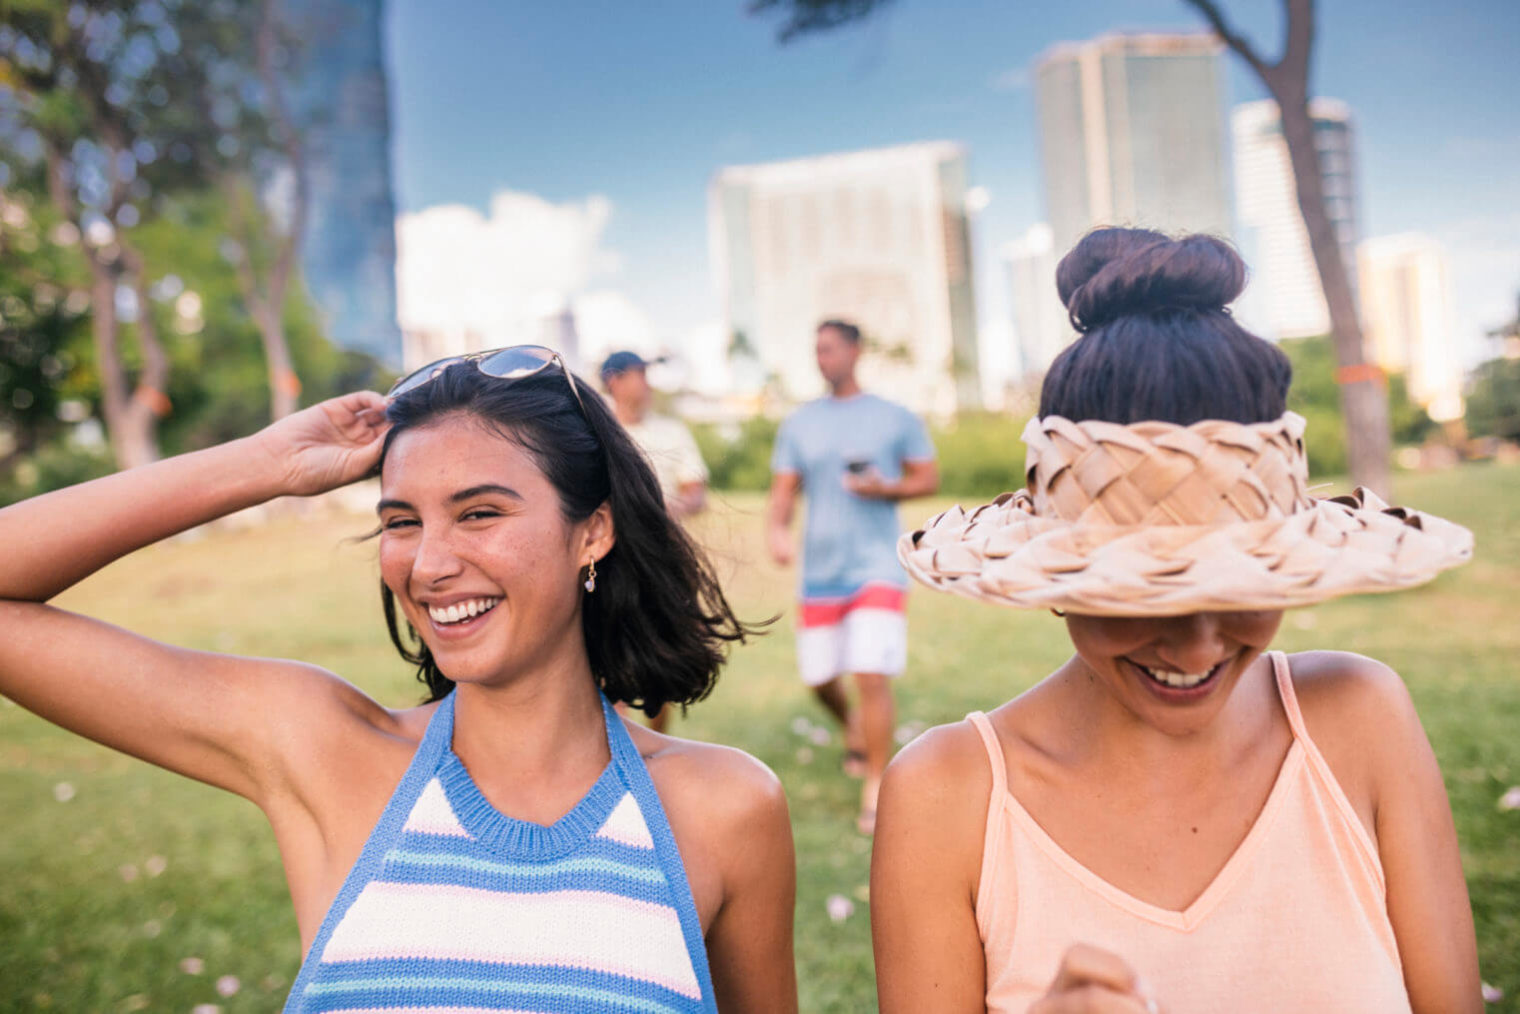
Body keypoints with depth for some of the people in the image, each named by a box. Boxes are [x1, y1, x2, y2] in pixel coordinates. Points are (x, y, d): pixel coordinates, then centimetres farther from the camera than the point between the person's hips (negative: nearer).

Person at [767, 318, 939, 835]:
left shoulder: (896, 419, 3)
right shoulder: (799, 424, 8)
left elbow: (929, 478, 8)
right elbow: (783, 491, 6)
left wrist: (886, 487, -12)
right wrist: (776, 531, -14)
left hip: (877, 567, -3)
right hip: (820, 570, 3)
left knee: (872, 674, -14)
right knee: (820, 677, 9)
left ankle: (875, 790, -3)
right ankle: (852, 727, 44)